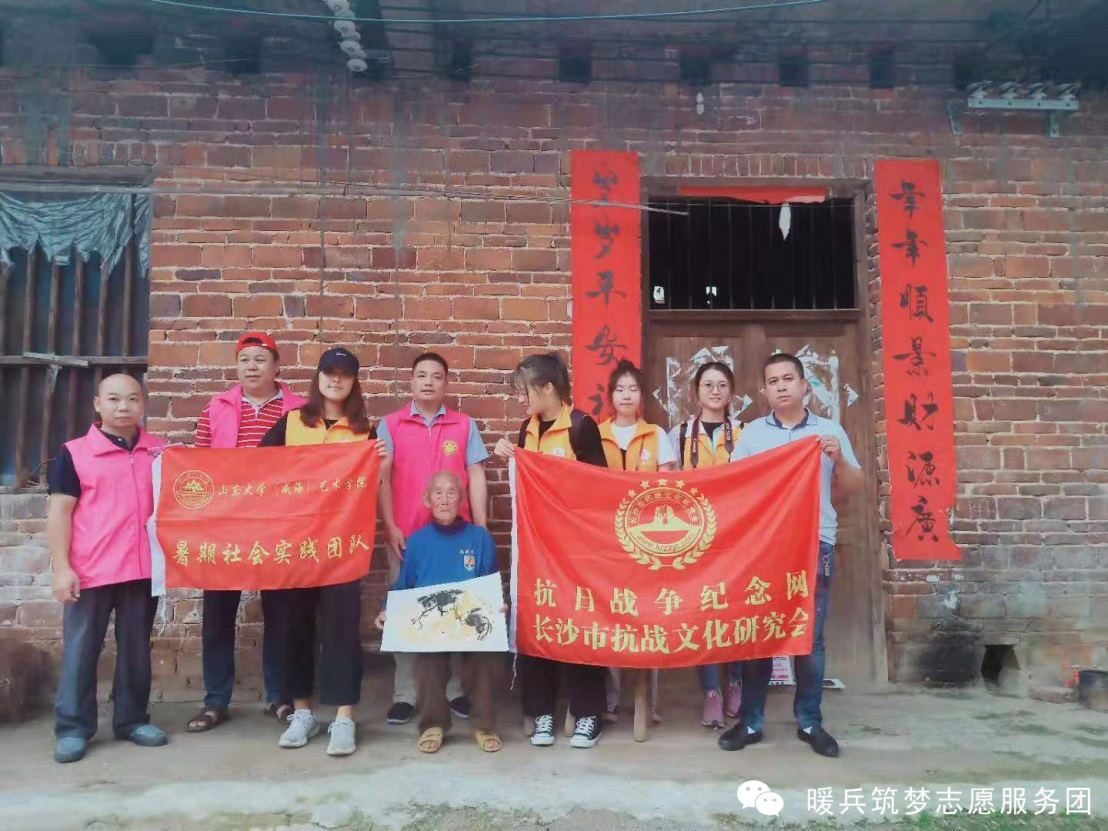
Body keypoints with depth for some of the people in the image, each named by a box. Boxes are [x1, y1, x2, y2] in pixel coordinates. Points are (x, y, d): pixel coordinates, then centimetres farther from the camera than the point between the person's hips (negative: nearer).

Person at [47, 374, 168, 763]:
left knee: (136, 648, 12)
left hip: (143, 568, 3)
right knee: (80, 650, 5)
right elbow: (59, 513, -3)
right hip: (89, 571, -2)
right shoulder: (74, 453, -2)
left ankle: (132, 719, 25)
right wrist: (62, 567, -9)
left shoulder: (161, 451, 6)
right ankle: (73, 728, 17)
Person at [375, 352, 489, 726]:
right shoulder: (389, 425, 6)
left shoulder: (465, 426, 7)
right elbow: (382, 479, 2)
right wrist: (390, 526, -7)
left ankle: (457, 689, 17)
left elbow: (476, 478, 5)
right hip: (406, 534, 0)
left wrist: (481, 529, 0)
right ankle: (405, 694, 14)